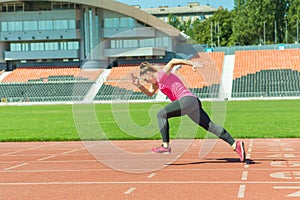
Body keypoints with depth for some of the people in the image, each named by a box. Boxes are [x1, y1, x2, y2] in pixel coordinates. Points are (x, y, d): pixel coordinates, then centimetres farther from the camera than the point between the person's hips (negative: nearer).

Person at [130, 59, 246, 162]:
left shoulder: (162, 74, -1)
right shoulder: (157, 81, 26)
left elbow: (173, 61, -14)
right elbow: (150, 93, 36)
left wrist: (192, 64, -24)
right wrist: (139, 85, 21)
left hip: (187, 99, -10)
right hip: (193, 103, 10)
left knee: (161, 114, -10)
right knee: (210, 126, 1)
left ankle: (166, 146, -13)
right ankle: (235, 144, -5)